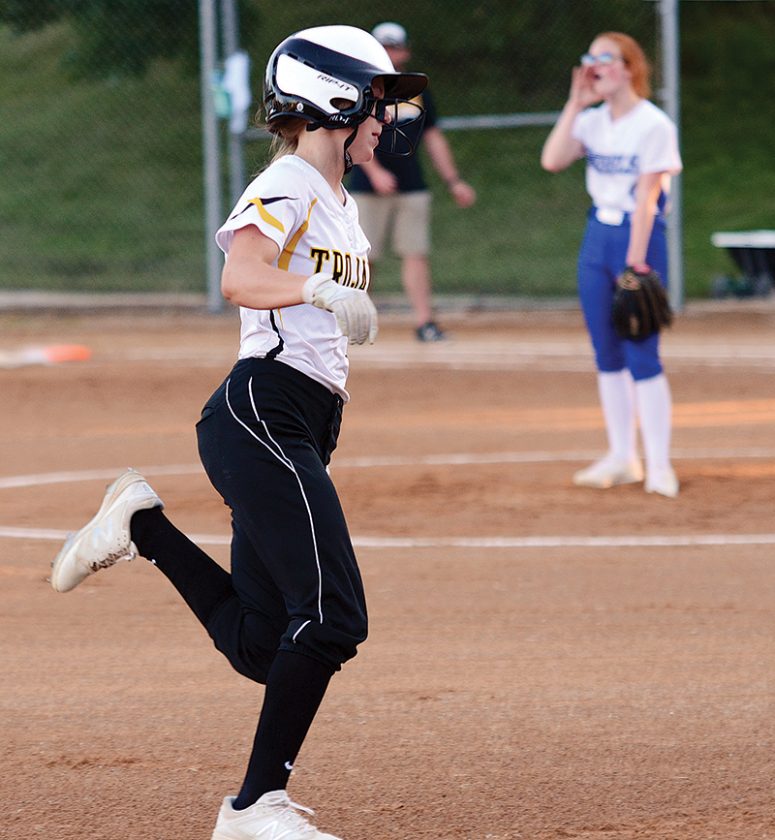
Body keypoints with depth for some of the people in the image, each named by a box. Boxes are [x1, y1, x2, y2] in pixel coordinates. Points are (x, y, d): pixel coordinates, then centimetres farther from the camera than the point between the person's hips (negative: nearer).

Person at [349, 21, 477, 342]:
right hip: (369, 188, -4)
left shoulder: (417, 93, 14)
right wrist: (375, 171, -23)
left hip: (412, 187, 4)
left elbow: (433, 139, 17)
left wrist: (453, 181, 10)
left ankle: (424, 321, -5)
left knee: (416, 253, -3)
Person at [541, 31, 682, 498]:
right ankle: (622, 459, 16)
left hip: (640, 237, -7)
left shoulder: (654, 125, -10)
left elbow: (646, 196, -15)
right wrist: (576, 104, -5)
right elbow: (552, 161, -4)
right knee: (608, 356, 8)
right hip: (597, 237, 7)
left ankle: (659, 465, -5)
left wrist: (636, 262, -19)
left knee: (642, 358, -9)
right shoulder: (592, 122, 9)